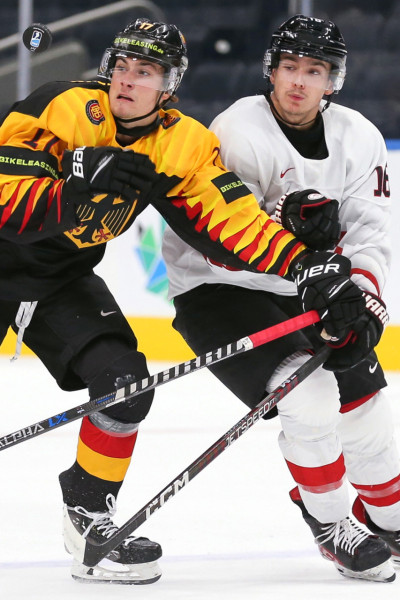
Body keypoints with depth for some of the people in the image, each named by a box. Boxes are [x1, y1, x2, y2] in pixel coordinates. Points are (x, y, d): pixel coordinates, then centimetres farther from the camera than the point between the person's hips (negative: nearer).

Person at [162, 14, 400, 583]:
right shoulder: (238, 132, -21)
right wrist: (285, 221, -38)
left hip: (301, 291, 6)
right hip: (219, 289, -6)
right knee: (309, 396, -23)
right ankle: (330, 527, -5)